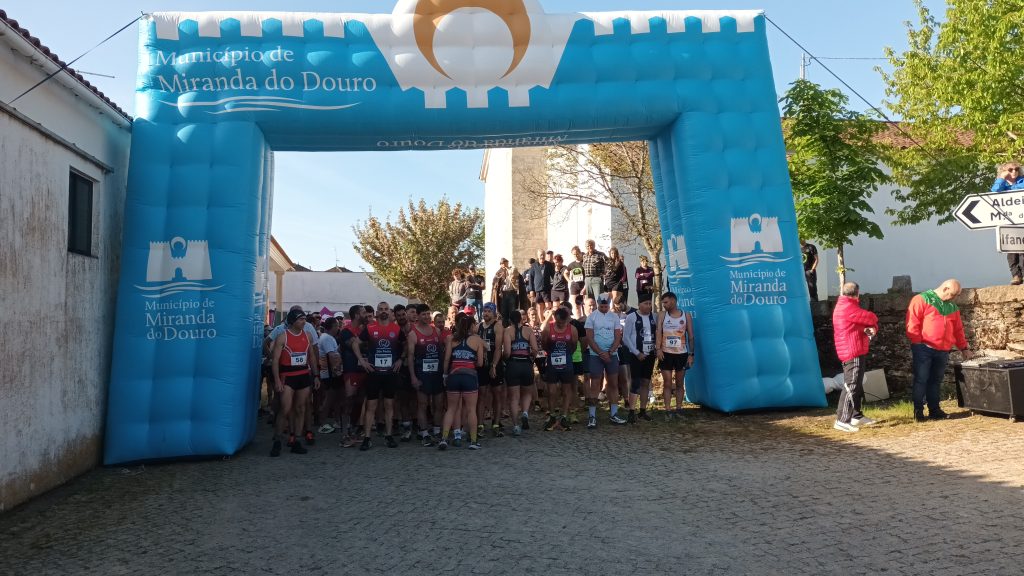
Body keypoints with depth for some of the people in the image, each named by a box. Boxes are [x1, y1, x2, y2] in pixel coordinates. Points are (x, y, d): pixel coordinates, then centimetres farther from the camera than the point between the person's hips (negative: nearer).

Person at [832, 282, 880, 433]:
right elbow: (871, 318, -12)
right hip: (853, 353, -11)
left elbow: (869, 321, 14)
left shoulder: (845, 306, 16)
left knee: (857, 385, 18)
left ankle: (856, 416, 28)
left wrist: (872, 328, -9)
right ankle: (842, 420, -13)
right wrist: (872, 324, 11)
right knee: (851, 386, -12)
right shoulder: (848, 308, -16)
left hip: (855, 352, 11)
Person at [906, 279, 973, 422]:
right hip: (923, 349, -6)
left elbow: (958, 329, 23)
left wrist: (964, 348, 21)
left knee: (935, 381, 11)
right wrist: (916, 344, -12)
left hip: (942, 351, 6)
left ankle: (934, 409, 18)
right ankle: (918, 410, 1)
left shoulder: (952, 307, 18)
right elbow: (913, 323, -10)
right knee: (921, 380, -4)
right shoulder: (922, 300, -4)